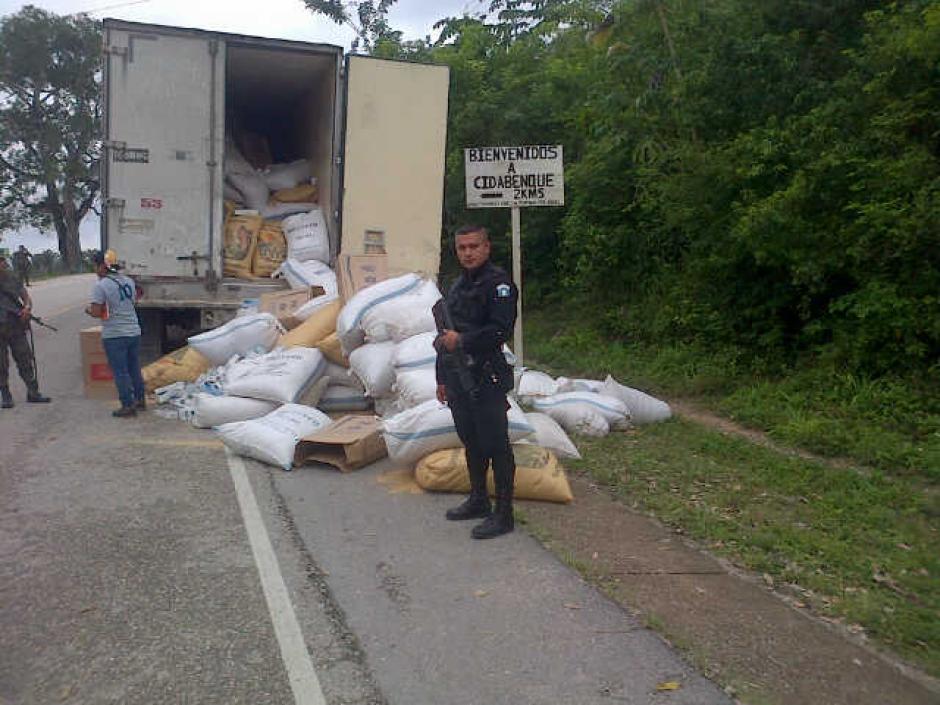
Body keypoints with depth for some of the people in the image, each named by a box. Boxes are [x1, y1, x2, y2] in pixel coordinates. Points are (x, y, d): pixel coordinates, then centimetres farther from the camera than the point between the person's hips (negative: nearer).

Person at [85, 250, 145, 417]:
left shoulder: (100, 285, -13)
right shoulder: (129, 281, 8)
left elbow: (96, 312, -16)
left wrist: (88, 309, 5)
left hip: (114, 336, -6)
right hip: (134, 331, 7)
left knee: (120, 372, 1)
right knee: (135, 369, 17)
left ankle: (128, 406, 5)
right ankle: (140, 400, 26)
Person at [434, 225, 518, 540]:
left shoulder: (498, 283, -11)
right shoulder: (458, 285, 17)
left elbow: (500, 330, -22)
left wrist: (461, 341, -14)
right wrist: (442, 378, 21)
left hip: (485, 378, -9)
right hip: (458, 378, 9)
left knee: (495, 445, -2)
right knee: (471, 442, 17)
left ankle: (503, 514, 6)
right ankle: (478, 501, 32)